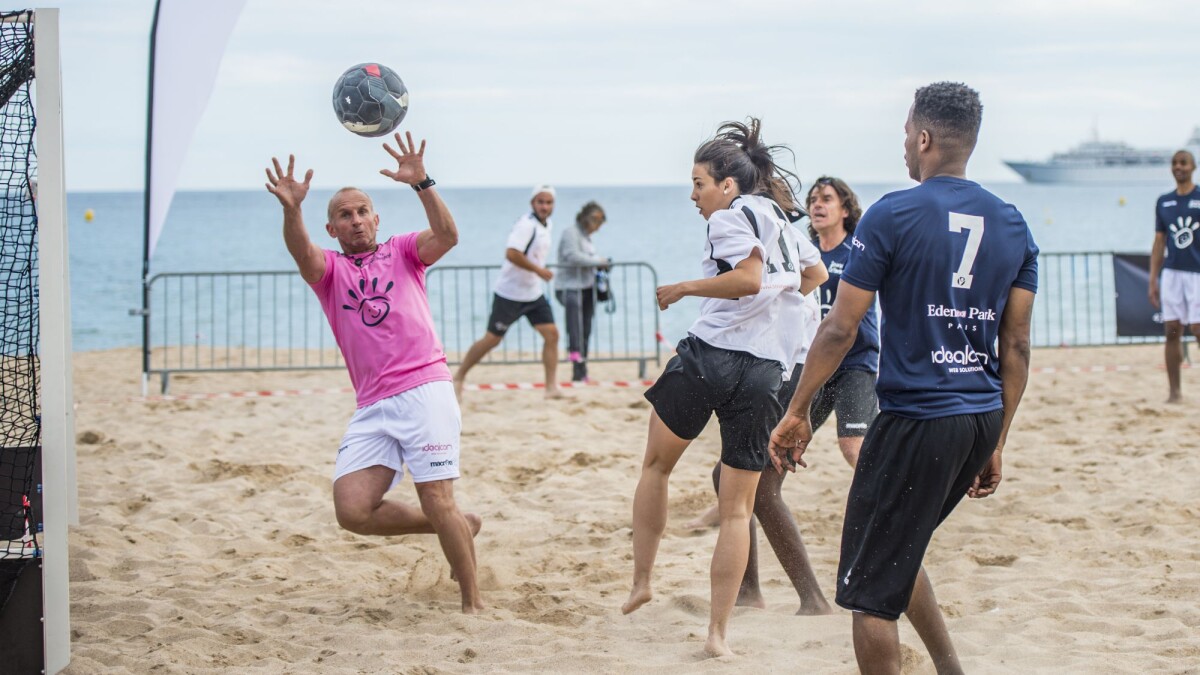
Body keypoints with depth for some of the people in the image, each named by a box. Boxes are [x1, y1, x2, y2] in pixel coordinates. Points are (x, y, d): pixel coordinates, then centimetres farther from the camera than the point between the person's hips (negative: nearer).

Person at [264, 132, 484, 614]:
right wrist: (291, 210, -29)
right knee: (353, 511, -8)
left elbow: (447, 236, -8)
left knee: (437, 500, -12)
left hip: (423, 390, -3)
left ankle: (473, 603, 1)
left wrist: (420, 184, -23)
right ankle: (460, 527, 12)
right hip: (371, 407, 3)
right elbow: (302, 253, -9)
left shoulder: (403, 252, 13)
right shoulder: (329, 268, 16)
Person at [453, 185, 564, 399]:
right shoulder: (526, 224, -20)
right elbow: (511, 253, -32)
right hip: (510, 293, -8)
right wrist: (539, 270, -26)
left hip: (534, 293, 8)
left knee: (552, 334, -5)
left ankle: (551, 387, -3)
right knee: (491, 339, 0)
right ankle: (459, 377, 16)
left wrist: (539, 272, 14)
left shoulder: (547, 226, 9)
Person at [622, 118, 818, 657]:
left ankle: (641, 581, 17)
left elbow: (749, 278, -21)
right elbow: (813, 276, 35)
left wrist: (684, 288, -11)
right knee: (737, 507, 5)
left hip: (711, 355, -6)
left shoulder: (734, 214, -4)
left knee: (656, 464, 18)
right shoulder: (783, 222, 21)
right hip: (766, 371, 6)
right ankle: (718, 633, 1)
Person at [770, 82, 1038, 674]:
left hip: (916, 420, -7)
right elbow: (1016, 347, 10)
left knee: (870, 589, 2)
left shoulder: (893, 215, -9)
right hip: (983, 420, 7)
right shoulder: (1012, 225, 8)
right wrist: (995, 444, 17)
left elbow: (840, 330, -9)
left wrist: (796, 413, 0)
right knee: (897, 552, 26)